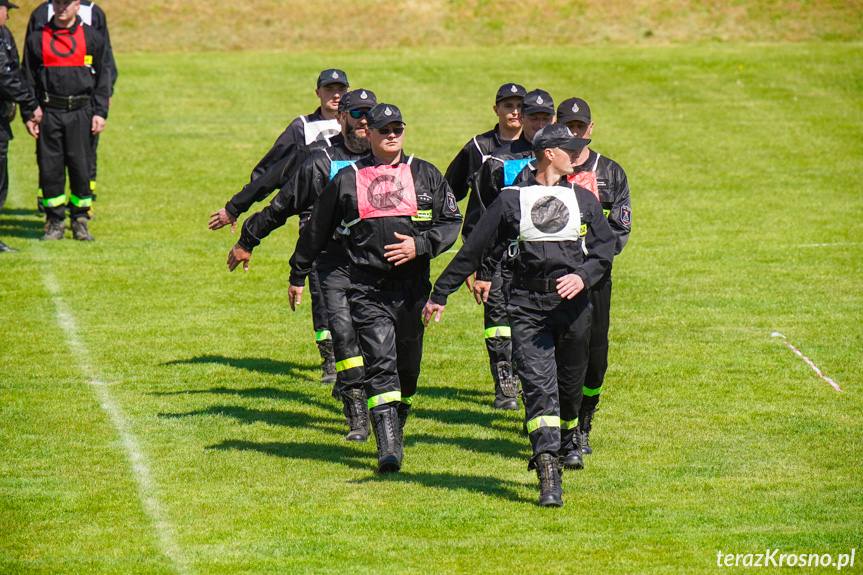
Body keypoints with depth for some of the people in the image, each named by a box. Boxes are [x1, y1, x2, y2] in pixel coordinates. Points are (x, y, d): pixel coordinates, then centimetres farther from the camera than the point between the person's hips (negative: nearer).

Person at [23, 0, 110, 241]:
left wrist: (100, 113, 1)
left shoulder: (92, 38, 7)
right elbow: (28, 79, 9)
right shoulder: (37, 39, 8)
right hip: (49, 113, 1)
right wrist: (29, 115, 1)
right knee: (50, 167, 0)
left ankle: (80, 221, 11)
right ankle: (55, 222, 10)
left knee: (81, 167, -1)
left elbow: (102, 78, 9)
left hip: (81, 112, -1)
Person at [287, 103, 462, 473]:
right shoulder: (347, 180, 7)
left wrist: (420, 245, -9)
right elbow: (317, 230, 17)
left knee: (408, 366, 11)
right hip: (368, 288, -2)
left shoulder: (426, 175, 10)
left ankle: (397, 428, 35)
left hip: (413, 287, 2)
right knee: (380, 362, -15)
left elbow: (452, 222, 8)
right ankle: (388, 449, -21)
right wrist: (297, 275, 21)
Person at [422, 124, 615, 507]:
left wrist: (582, 276, -15)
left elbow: (605, 249, 7)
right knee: (539, 388, -13)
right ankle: (549, 478, -21)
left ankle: (566, 439, 43)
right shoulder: (512, 200, 6)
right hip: (528, 307, -3)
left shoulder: (584, 200, 13)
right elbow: (474, 249, 8)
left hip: (573, 305, 3)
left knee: (570, 384, 12)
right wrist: (439, 295, 9)